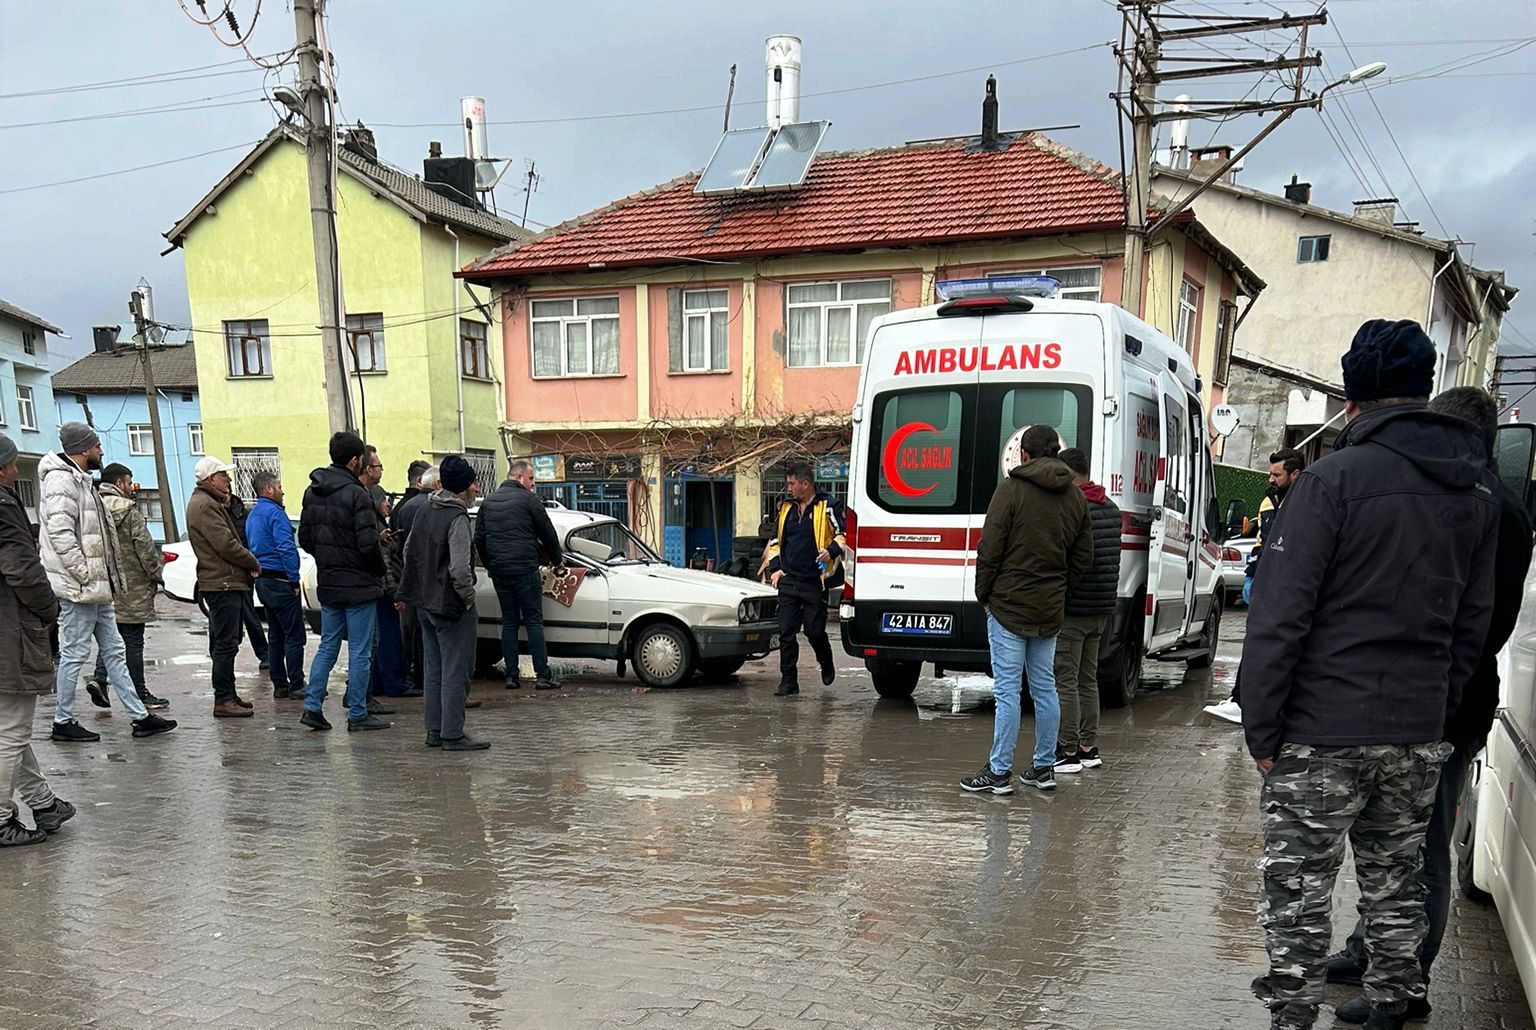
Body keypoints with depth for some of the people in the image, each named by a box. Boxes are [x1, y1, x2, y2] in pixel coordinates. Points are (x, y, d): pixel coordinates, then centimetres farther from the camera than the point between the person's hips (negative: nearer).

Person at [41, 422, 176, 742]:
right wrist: (84, 573, -21)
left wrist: (103, 577, 16)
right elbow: (60, 532, -23)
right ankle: (63, 722, 10)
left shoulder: (79, 480, 18)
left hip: (96, 585, 11)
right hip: (78, 587, -11)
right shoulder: (61, 480, -14)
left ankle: (140, 716, 15)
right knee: (74, 654, -1)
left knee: (113, 650, 11)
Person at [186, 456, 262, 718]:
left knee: (226, 643, 16)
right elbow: (226, 544, -20)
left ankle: (228, 695, 23)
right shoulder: (205, 505, -14)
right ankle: (223, 700, -5)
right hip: (222, 583, -11)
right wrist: (254, 563, -8)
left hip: (227, 582, 11)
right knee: (226, 644, -8)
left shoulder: (211, 503, 21)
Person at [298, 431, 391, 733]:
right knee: (360, 651, 1)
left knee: (327, 646, 16)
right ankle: (358, 714, 7)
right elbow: (368, 543, -21)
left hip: (327, 583, 7)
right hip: (359, 584, -7)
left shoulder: (312, 492, 7)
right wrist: (380, 569, -4)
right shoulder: (356, 494, -18)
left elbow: (304, 538, 13)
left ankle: (312, 706, 12)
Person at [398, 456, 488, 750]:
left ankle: (434, 731, 22)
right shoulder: (457, 519, -19)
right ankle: (452, 734, 2)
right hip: (451, 605, -9)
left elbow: (409, 552, 17)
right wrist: (469, 597, -12)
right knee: (456, 671, -1)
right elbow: (460, 569, -27)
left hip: (425, 603, 9)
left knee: (434, 670, 16)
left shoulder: (424, 511, 9)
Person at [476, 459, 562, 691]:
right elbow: (547, 533, 0)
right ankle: (543, 675, -4)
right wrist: (557, 560, 14)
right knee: (534, 620, -3)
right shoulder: (528, 499, -5)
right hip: (525, 569, -6)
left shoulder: (488, 502, 14)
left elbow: (479, 539, 16)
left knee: (509, 621, 11)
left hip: (499, 572, 6)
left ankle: (511, 676, 8)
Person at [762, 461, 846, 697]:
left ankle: (826, 665, 33)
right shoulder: (786, 509, 14)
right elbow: (775, 541, 23)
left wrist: (831, 551, -22)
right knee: (786, 633, 1)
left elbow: (843, 534, -4)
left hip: (815, 582, -5)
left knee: (815, 630, 2)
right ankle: (788, 682, 8)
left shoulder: (828, 507, -3)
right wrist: (775, 568, 12)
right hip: (788, 581, 5)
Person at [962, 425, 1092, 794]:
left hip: (1009, 604, -6)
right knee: (1044, 687, 13)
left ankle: (999, 772, 1)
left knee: (1007, 689, -3)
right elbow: (1083, 559, 11)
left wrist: (984, 594, 0)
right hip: (1050, 610, 6)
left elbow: (989, 550, -12)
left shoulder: (1011, 489, -9)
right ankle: (1044, 768, 19)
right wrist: (1058, 590, 16)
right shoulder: (1076, 497, 10)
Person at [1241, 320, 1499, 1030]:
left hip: (1322, 732, -6)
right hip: (1420, 733, 7)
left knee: (1298, 892, 3)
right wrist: (1438, 710, 16)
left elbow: (1279, 617, -15)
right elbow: (1474, 620, 11)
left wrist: (1261, 730, -9)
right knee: (1394, 884, 20)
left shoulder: (1336, 478, -12)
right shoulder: (1479, 490, 8)